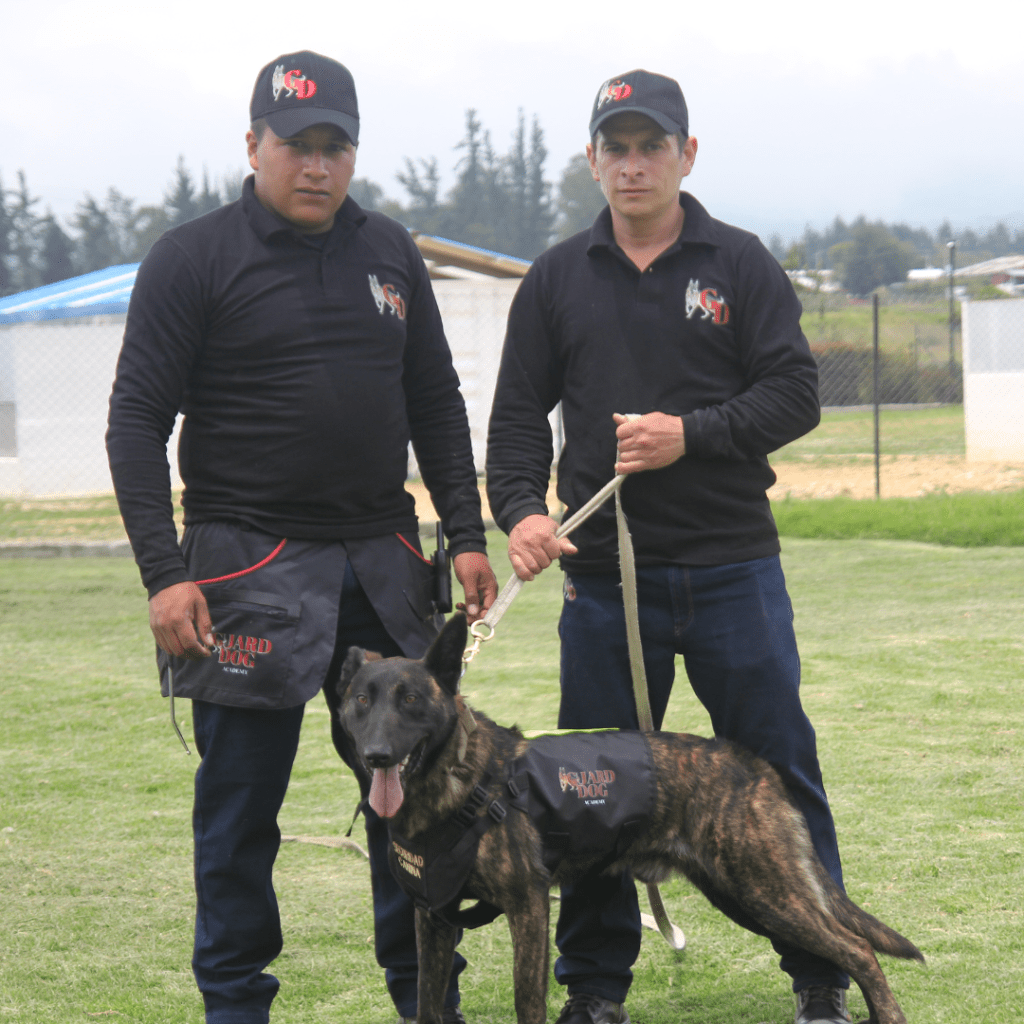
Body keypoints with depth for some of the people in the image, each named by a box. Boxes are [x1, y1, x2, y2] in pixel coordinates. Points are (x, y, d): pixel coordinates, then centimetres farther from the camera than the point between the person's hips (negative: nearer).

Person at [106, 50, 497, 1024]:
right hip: (250, 568, -5)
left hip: (382, 564, 5)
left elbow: (436, 403, 18)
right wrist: (163, 572, -15)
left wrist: (466, 535, 10)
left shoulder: (389, 252, 11)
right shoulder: (193, 259, -5)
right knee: (241, 800, 1)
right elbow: (136, 422, -7)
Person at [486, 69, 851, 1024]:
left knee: (778, 767, 2)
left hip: (734, 568, -1)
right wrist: (520, 510, -10)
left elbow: (794, 394, -1)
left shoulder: (741, 265, 4)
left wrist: (692, 434, -15)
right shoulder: (557, 280, 9)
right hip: (604, 575, 2)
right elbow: (516, 416, 7)